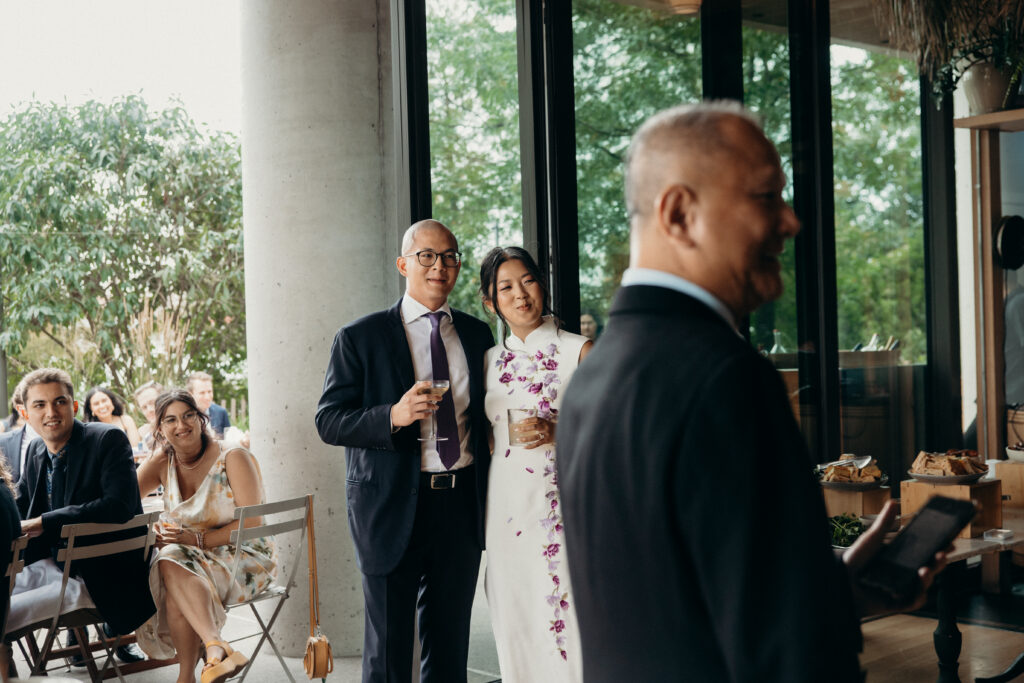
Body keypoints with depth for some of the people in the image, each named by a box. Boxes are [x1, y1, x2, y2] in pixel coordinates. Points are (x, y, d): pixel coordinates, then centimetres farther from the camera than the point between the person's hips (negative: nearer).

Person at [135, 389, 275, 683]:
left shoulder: (233, 457, -7)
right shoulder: (162, 463, 7)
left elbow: (252, 523, -12)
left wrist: (198, 540, -23)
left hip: (244, 559, -4)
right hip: (192, 559, 4)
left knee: (172, 563, -31)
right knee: (170, 561, -31)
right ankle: (216, 647, -43)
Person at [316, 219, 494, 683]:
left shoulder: (478, 335, 10)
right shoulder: (360, 338, -2)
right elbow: (328, 422, -6)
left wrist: (492, 500, 6)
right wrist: (394, 416, -22)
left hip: (461, 504, 4)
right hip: (393, 507, -4)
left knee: (451, 643, 14)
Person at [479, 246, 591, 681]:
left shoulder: (578, 351, -2)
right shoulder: (491, 361, 12)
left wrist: (558, 432, -16)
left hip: (563, 507, -4)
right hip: (507, 509, 4)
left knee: (566, 625, -6)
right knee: (516, 630, 8)